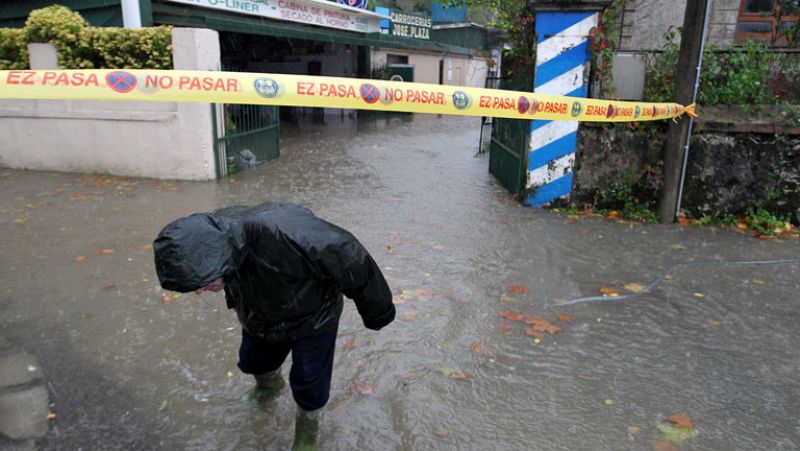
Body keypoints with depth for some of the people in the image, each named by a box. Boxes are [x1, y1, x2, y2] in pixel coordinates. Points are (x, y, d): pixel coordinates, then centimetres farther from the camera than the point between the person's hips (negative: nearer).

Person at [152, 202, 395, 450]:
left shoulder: (281, 232, -47)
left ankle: (307, 425, 38)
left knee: (308, 383, 5)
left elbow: (348, 257, -35)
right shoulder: (212, 235, -23)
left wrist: (376, 313, -20)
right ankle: (270, 383, 60)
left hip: (312, 316, -6)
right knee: (252, 362, 25)